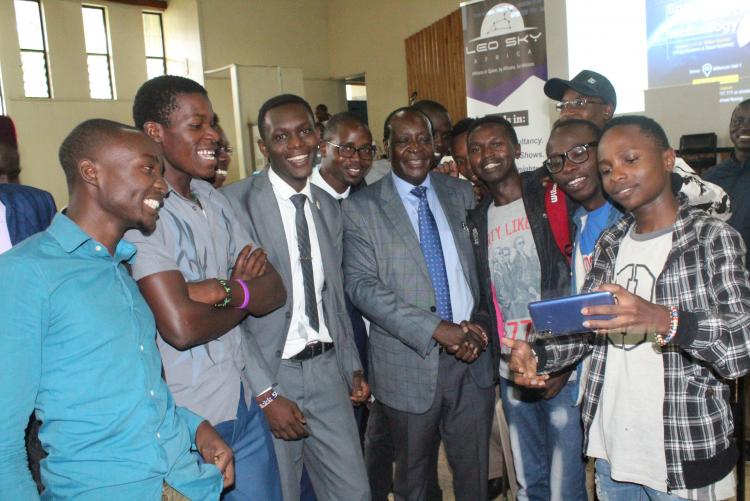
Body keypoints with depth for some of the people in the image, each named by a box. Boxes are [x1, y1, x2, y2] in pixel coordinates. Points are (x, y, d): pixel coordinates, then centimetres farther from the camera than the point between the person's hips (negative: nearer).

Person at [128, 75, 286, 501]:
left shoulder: (212, 198, 7)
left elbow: (275, 292, 2)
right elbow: (181, 327, -25)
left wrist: (222, 289, -18)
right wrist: (244, 299, -6)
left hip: (242, 403, 7)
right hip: (185, 422, -7)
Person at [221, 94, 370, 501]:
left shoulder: (329, 207, 9)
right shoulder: (235, 202, -13)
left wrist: (353, 367, 12)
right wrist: (266, 393, -15)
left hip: (327, 369, 5)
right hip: (268, 374, -5)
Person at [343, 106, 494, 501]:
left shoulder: (460, 194, 8)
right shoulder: (361, 208, -4)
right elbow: (361, 285, -12)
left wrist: (478, 321, -7)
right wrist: (436, 329, -19)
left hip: (472, 356, 3)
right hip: (410, 361, -3)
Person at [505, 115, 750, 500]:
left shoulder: (713, 238, -10)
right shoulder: (610, 243, 6)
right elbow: (584, 326, 8)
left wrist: (663, 320, -36)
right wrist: (539, 356, -10)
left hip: (684, 454, -5)